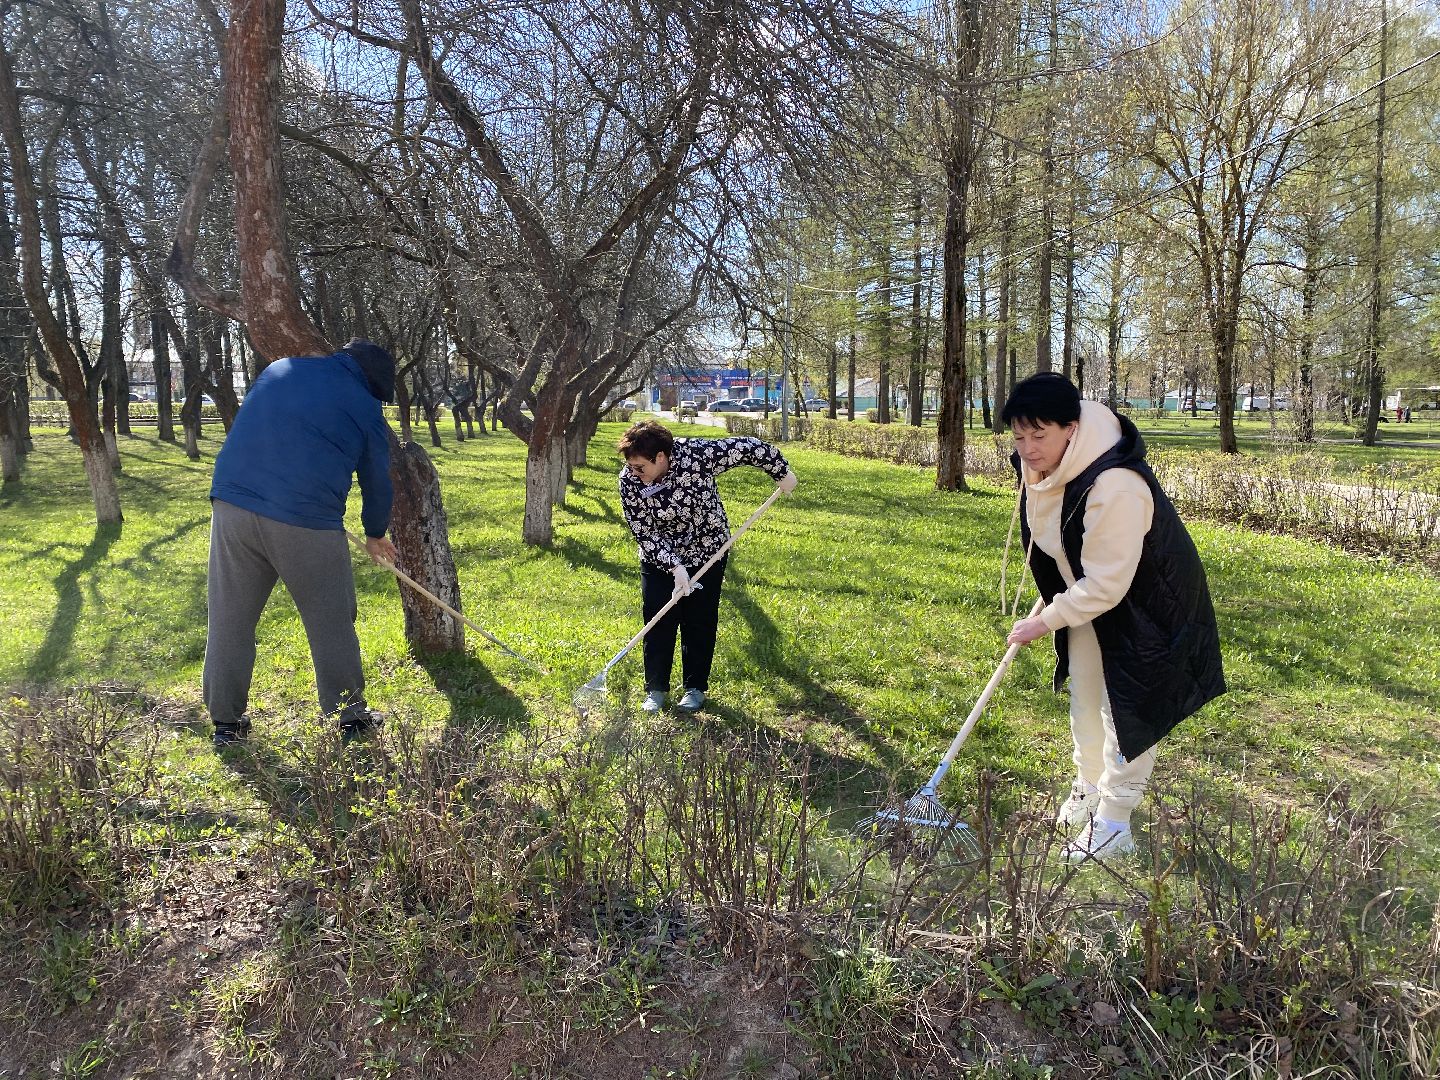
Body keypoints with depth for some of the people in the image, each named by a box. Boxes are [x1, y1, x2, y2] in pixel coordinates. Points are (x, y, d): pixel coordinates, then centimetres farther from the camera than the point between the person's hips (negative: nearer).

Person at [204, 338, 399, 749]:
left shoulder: (277, 370, 18)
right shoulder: (364, 408, 5)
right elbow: (378, 483, 13)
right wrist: (375, 535, 29)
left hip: (231, 504, 5)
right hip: (306, 523, -4)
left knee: (229, 621, 13)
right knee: (332, 624, 9)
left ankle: (226, 723, 22)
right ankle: (350, 719, 19)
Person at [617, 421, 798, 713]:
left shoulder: (697, 453, -28)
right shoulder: (629, 481, -21)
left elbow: (750, 448, -19)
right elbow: (644, 534, -18)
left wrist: (782, 472, -8)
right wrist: (674, 567, -27)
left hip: (707, 552, -1)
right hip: (659, 559, 1)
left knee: (700, 623, 6)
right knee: (657, 622, 0)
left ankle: (696, 687, 22)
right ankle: (656, 689, 17)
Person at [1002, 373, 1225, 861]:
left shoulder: (1116, 488, -38)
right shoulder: (1041, 466, -12)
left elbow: (1105, 585, -33)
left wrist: (1046, 621, -22)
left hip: (1144, 608, -8)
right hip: (1088, 599, 9)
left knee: (1127, 713, -1)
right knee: (1085, 700, 20)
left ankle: (1113, 823, 12)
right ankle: (1089, 788, 40)